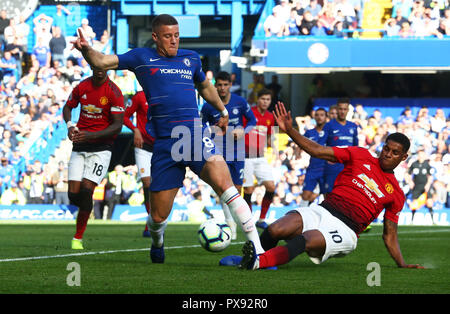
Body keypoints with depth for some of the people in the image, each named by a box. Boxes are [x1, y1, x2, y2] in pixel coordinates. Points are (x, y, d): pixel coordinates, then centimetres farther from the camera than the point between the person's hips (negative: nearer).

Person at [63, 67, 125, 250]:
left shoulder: (114, 92, -10)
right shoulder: (82, 87, 2)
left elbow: (117, 125, -12)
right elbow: (67, 107, 19)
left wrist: (90, 135, -21)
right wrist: (70, 125, -3)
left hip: (101, 147, -4)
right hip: (80, 146, 4)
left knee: (87, 190, -16)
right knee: (73, 194, -6)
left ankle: (78, 237, -5)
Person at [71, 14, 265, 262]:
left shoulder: (191, 59, 17)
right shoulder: (141, 58, 9)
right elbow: (102, 62, 1)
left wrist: (222, 111, 45)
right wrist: (86, 49, -19)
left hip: (195, 138, 1)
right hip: (163, 146, -1)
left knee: (223, 183, -25)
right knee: (158, 216, 3)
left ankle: (256, 247, -25)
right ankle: (157, 243, 40)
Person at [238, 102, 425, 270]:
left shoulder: (396, 194, 15)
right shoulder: (361, 156, 13)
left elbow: (389, 235, 18)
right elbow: (316, 151, 6)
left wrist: (402, 264, 4)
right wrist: (289, 130, -5)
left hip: (345, 230, -2)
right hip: (322, 212, 2)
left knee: (308, 240, -36)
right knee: (275, 230, -27)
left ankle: (258, 262, -44)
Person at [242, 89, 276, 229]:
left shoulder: (270, 117, 9)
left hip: (260, 157, 5)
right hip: (246, 158, -5)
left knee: (271, 187, -5)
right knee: (248, 190, -5)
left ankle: (261, 220, 7)